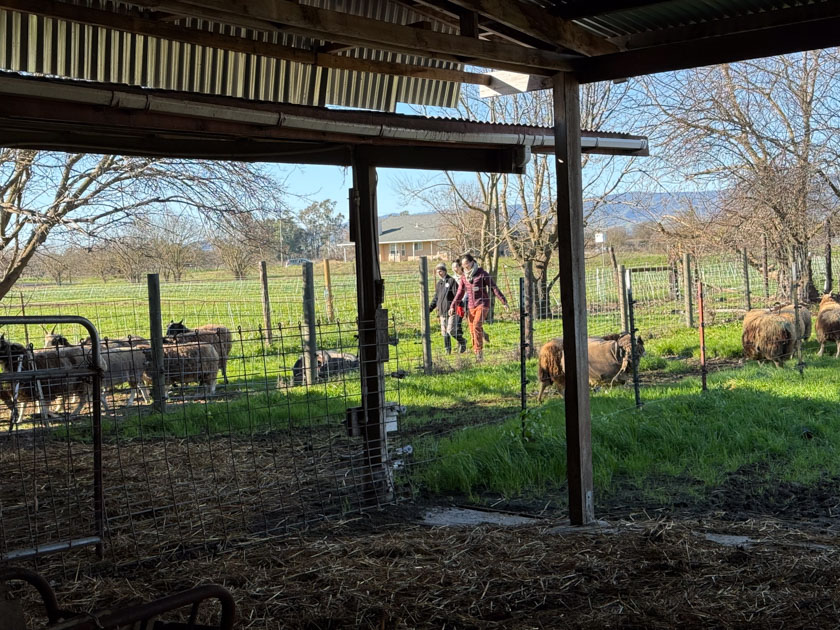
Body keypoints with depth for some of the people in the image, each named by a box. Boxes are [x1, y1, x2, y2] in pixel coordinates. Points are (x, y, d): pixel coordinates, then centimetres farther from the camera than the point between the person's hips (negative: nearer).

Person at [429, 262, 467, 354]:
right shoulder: (438, 284, 15)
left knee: (451, 330, -13)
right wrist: (430, 308, 12)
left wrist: (453, 307, -24)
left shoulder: (451, 281, -7)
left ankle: (462, 342, 11)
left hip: (452, 311, -7)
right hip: (442, 312, 7)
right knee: (444, 332, 7)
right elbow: (436, 298, 22)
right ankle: (448, 350, 16)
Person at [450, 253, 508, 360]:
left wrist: (503, 301, -8)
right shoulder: (465, 276, 11)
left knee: (477, 325, -23)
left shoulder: (482, 273, -5)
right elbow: (460, 292, 18)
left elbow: (494, 287, -5)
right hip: (472, 306, 6)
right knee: (472, 331, 3)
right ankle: (477, 355, 10)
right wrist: (453, 306, 13)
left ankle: (479, 350, -18)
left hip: (483, 304, -6)